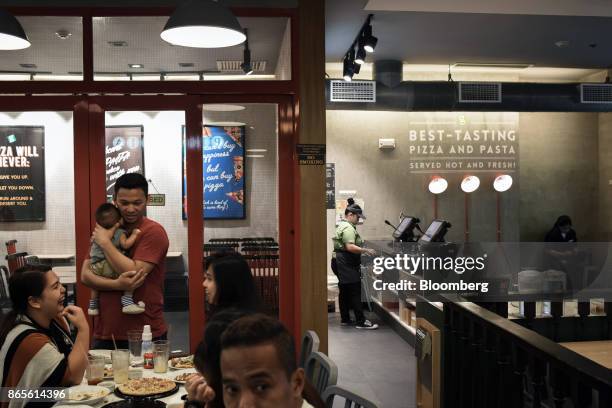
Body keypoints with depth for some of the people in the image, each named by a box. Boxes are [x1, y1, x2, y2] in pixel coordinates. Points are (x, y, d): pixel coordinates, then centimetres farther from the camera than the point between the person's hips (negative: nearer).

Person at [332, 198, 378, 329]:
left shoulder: (343, 225, 17)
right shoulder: (348, 228, -17)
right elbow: (350, 247, -27)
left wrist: (362, 250, 25)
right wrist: (366, 250, -25)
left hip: (341, 263, 11)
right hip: (347, 264, -11)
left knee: (344, 292, 13)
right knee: (355, 293, -8)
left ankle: (345, 319, 19)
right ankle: (361, 322, -7)